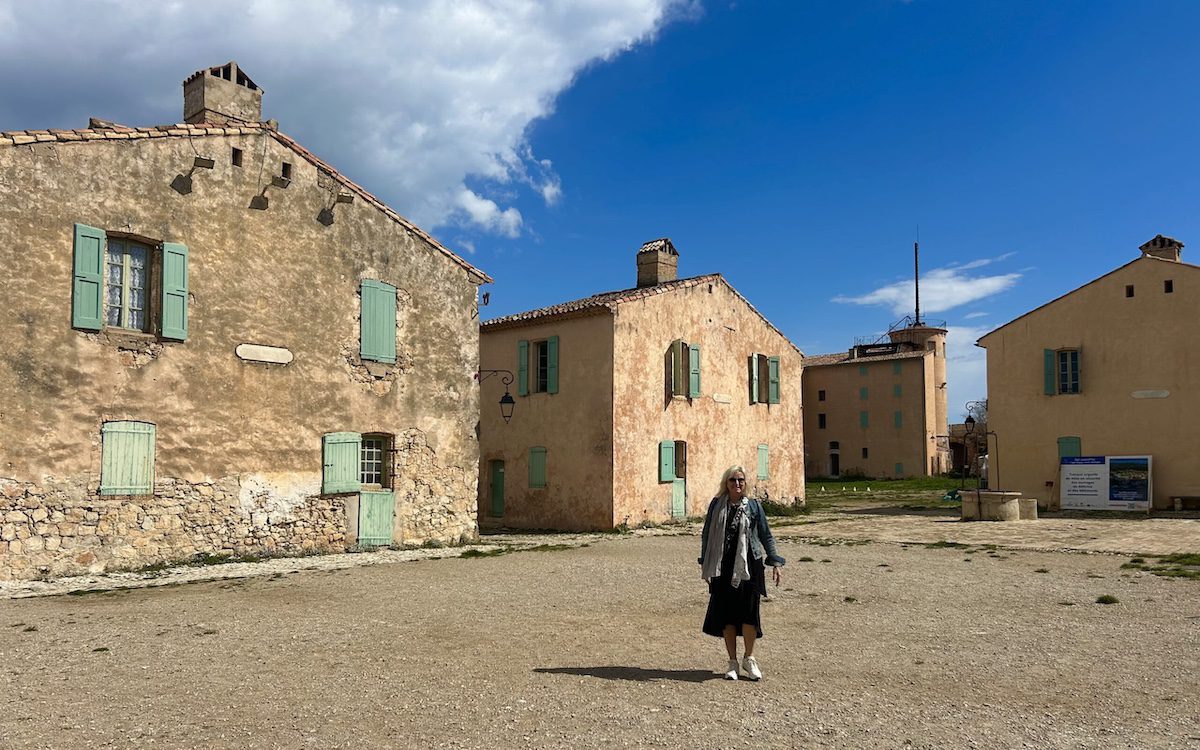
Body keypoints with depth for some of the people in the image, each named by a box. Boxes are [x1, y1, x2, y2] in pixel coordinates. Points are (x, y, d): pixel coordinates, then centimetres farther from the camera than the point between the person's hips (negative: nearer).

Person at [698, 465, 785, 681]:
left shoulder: (753, 506, 3)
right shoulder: (716, 505, 5)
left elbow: (766, 536, 9)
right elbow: (706, 535, 11)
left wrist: (775, 563, 4)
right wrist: (704, 564, 11)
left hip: (748, 566, -1)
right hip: (723, 568, 1)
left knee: (749, 613, -2)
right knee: (726, 614, 4)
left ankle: (749, 659, 19)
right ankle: (732, 662, 18)